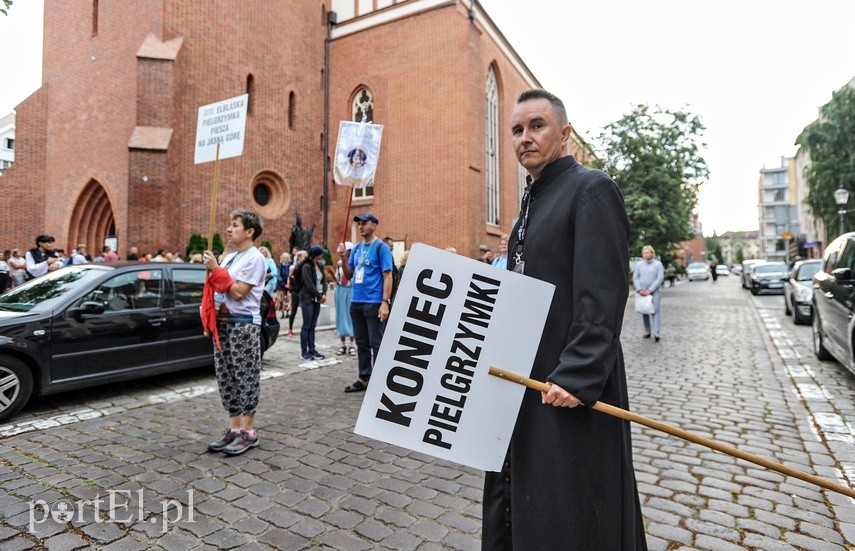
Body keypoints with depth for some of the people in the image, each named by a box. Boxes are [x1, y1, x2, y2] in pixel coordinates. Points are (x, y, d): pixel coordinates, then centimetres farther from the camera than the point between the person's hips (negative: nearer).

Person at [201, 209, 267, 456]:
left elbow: (238, 292, -17)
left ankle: (248, 432, 9)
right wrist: (211, 311, 4)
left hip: (244, 324, -9)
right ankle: (234, 428, 22)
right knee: (226, 377, 11)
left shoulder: (255, 258, -10)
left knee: (246, 377, -1)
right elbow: (218, 288, 19)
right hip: (223, 322, 9)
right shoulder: (229, 257, 15)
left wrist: (215, 269, -12)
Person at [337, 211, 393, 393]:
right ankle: (364, 378, 25)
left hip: (373, 303, -7)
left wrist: (385, 302, -19)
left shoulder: (381, 247, -6)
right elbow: (349, 274, 15)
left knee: (376, 343, 0)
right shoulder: (356, 248, 13)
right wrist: (343, 258, -1)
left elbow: (388, 276, -11)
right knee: (361, 343, 14)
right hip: (356, 302, 7)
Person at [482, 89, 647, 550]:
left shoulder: (591, 188, -10)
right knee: (516, 500, 19)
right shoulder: (533, 199, 16)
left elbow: (603, 295, -20)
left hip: (570, 384, -8)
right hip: (525, 378, 9)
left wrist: (577, 376, -24)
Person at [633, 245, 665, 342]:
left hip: (655, 291, -3)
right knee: (644, 312, 3)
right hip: (642, 292, 3)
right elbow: (635, 278, 6)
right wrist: (639, 290, -8)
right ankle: (647, 331, 12)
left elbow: (660, 278, -6)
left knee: (655, 311, -9)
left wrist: (650, 290, -13)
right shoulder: (639, 265, 8)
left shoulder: (658, 264, 1)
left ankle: (656, 333, -14)